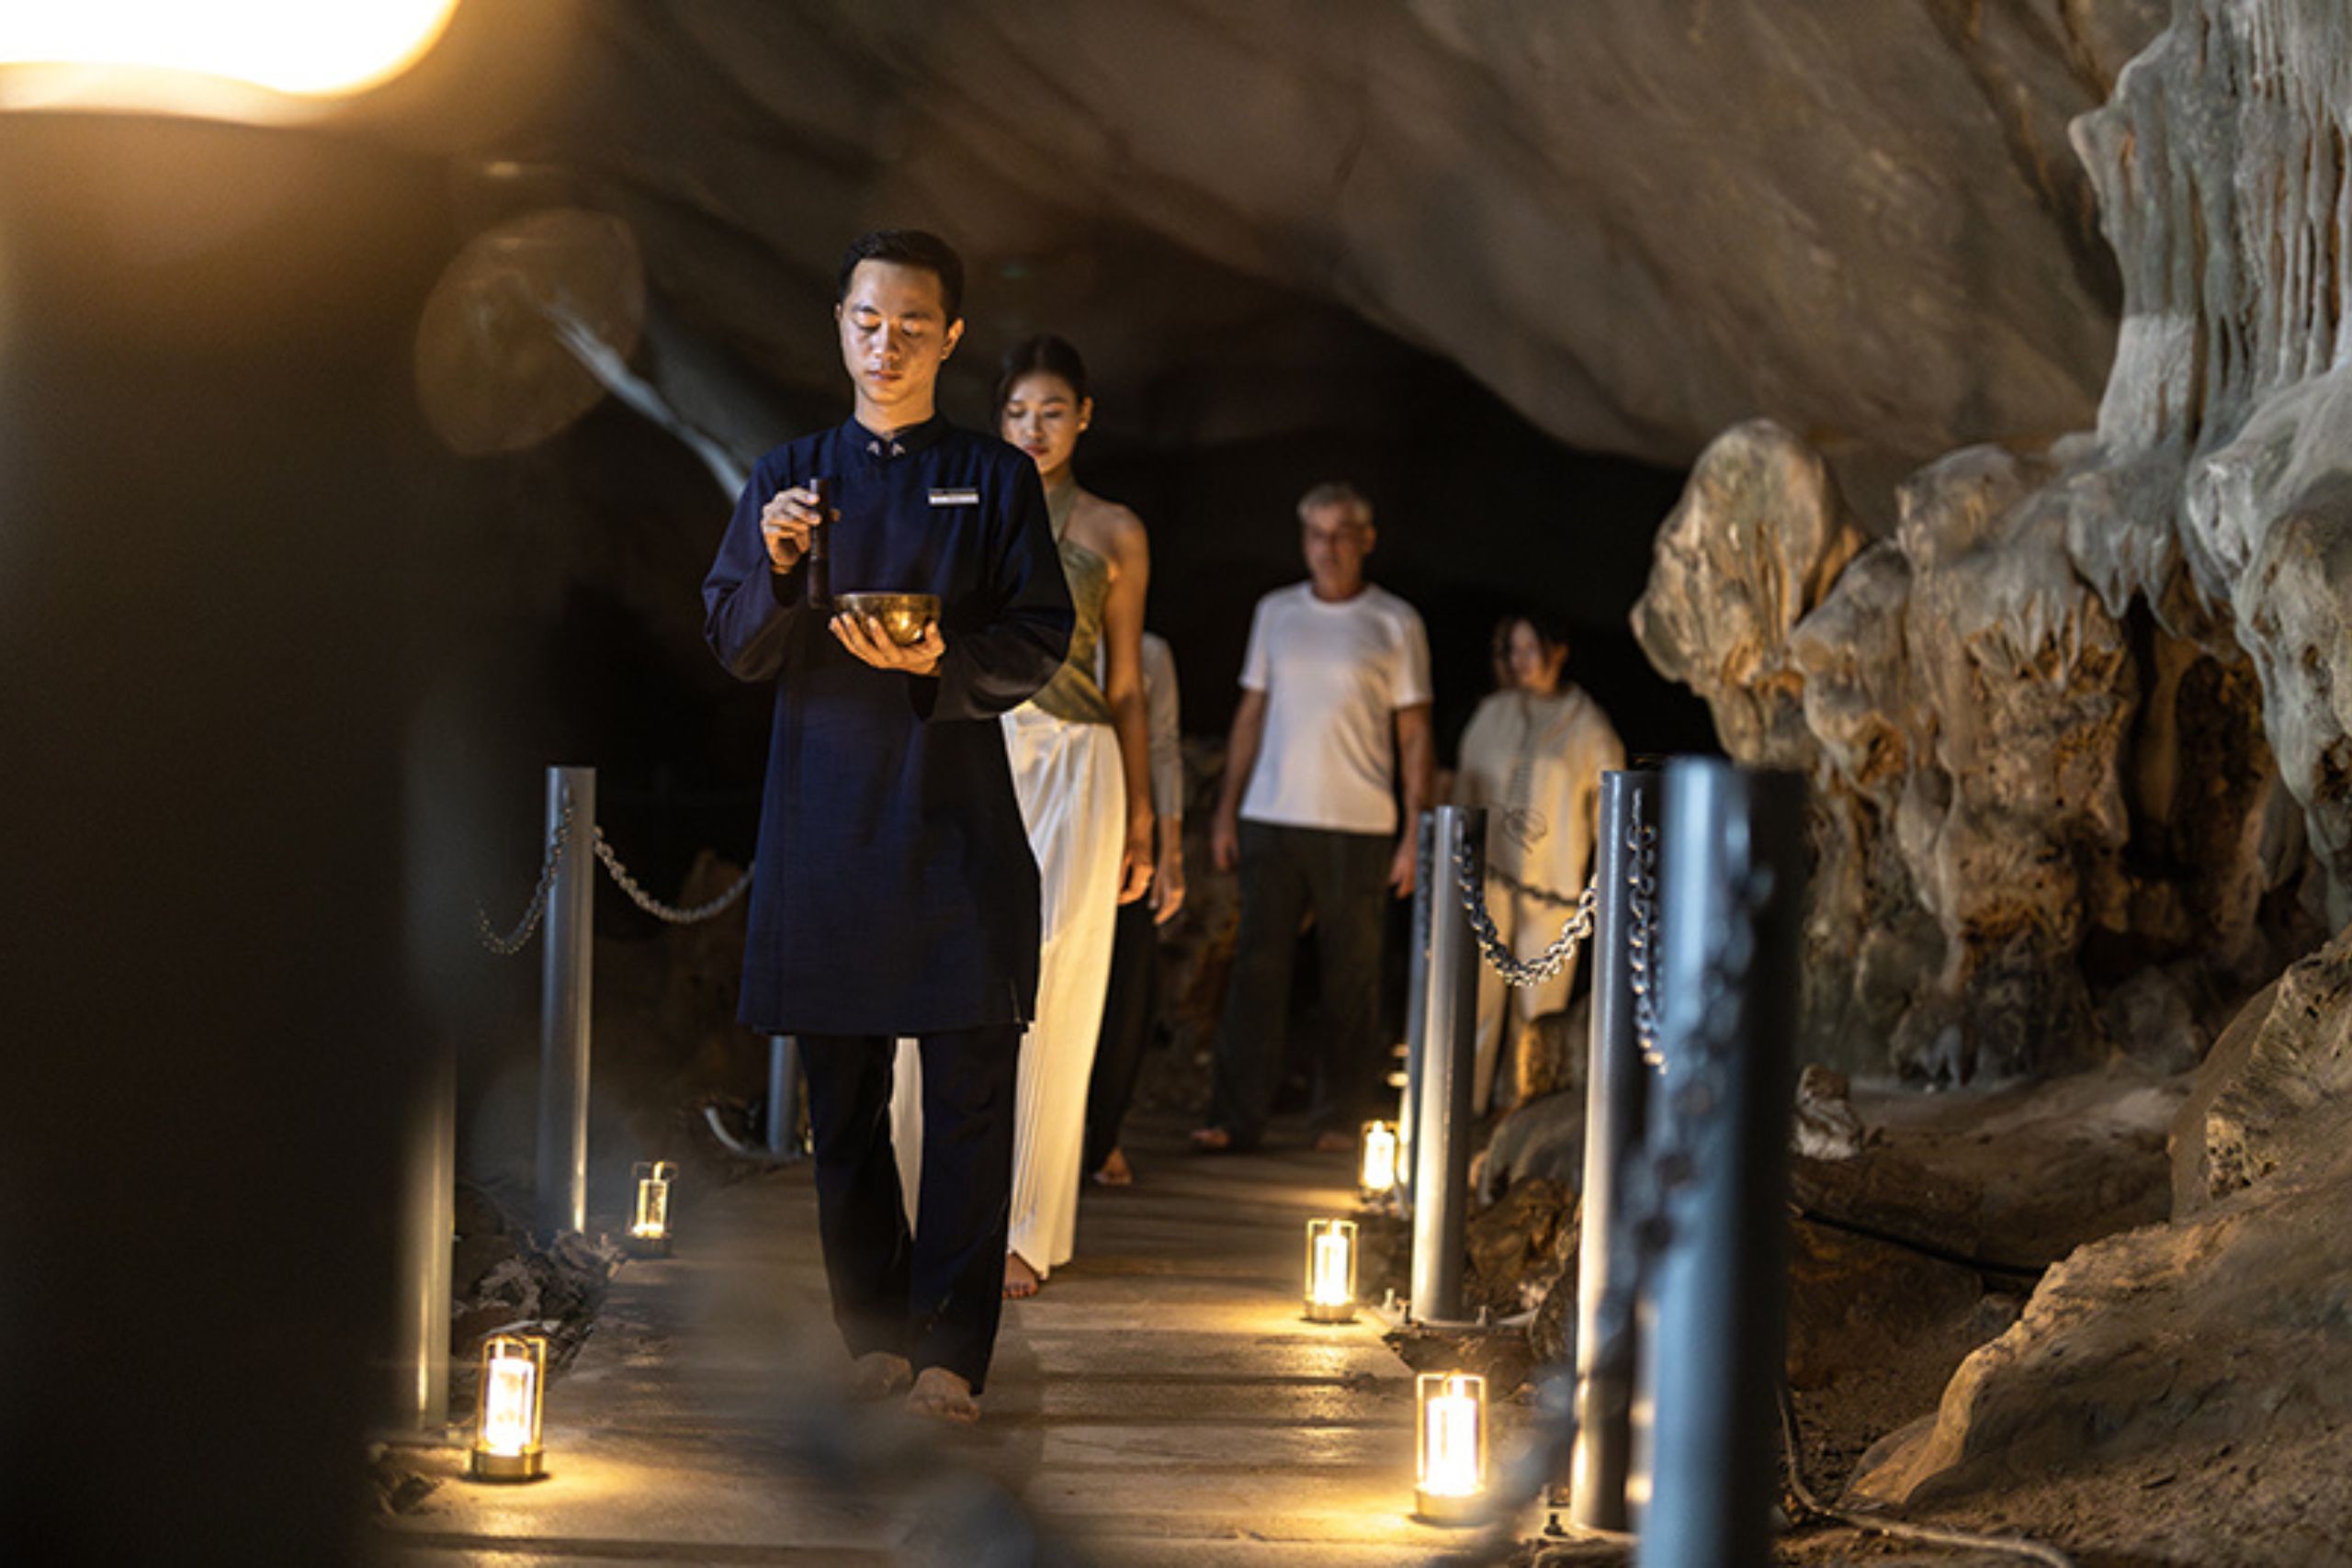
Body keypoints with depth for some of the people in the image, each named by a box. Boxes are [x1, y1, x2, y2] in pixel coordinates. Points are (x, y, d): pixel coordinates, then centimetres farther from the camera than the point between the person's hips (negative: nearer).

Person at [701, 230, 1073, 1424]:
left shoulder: (997, 478, 9)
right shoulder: (788, 477, 13)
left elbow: (1040, 643, 3)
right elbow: (734, 647, 8)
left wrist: (938, 663, -16)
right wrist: (775, 564, -12)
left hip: (955, 820, -2)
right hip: (824, 821, 2)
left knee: (969, 1091, -7)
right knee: (841, 1093, 4)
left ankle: (948, 1354, -5)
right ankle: (873, 1332, 14)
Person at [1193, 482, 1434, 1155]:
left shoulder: (1395, 623, 3)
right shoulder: (1275, 612, 12)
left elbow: (1414, 734, 3)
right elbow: (1251, 715, 16)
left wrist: (1416, 832, -3)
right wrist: (1227, 809, 10)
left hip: (1357, 823, -2)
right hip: (1271, 818, 2)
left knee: (1351, 974, 2)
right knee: (1258, 965, -2)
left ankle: (1340, 1116, 11)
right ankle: (1237, 1116, -1)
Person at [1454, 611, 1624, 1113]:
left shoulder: (1588, 724, 4)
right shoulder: (1493, 713, 11)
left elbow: (1608, 807, 5)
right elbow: (1465, 788, 16)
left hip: (1552, 883, -2)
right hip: (1489, 876, 2)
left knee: (1537, 1005, -1)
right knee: (1479, 993, -4)